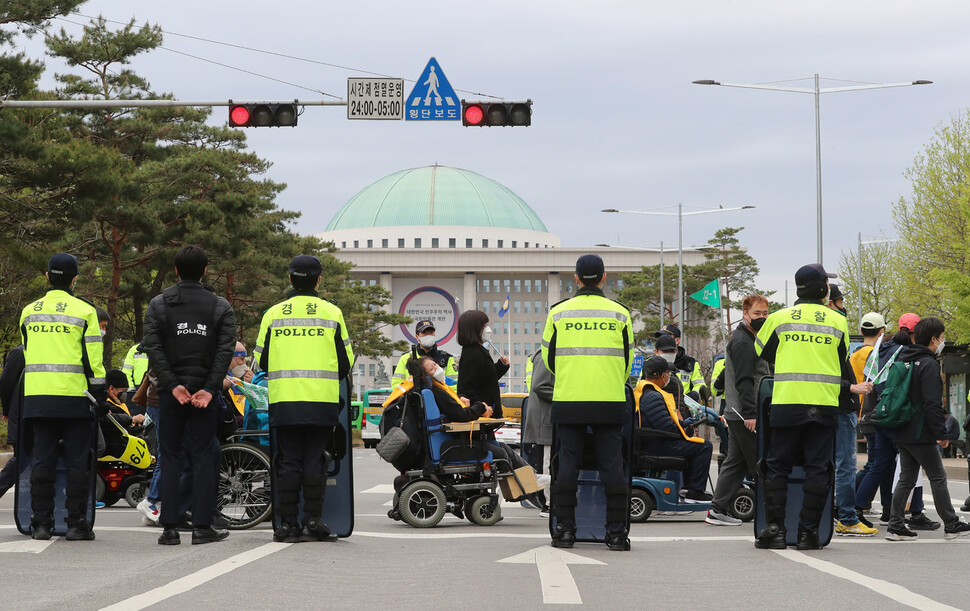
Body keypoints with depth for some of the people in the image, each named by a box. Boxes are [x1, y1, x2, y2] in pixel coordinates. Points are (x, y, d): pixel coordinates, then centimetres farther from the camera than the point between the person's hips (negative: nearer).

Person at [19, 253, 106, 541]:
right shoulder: (84, 311, -3)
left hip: (37, 396, 4)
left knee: (42, 460, 7)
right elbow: (93, 357, -4)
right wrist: (99, 392, 2)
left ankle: (41, 522, 6)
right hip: (74, 396, -4)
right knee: (77, 461, 2)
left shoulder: (29, 311, 11)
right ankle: (76, 523, 0)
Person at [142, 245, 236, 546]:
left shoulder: (158, 305, 4)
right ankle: (202, 526, 0)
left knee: (170, 457, 5)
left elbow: (152, 347, -8)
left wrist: (173, 385, -11)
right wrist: (209, 388, -11)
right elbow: (225, 350, -7)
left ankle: (170, 527, 2)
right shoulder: (220, 307, 4)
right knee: (204, 457, 3)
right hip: (205, 391, 0)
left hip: (170, 393, 0)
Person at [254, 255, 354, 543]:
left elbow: (261, 360, 11)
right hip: (322, 400, -1)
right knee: (314, 460, 4)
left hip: (283, 400, 1)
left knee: (288, 461, 4)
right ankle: (312, 520, 2)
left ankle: (288, 523, 2)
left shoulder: (273, 314, 6)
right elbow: (346, 360, 7)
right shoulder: (332, 313, 3)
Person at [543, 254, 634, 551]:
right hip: (610, 402, 0)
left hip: (568, 401, 0)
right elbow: (627, 360, 11)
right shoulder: (619, 313, 4)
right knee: (612, 465, 3)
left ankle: (565, 530, 5)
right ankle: (616, 532, 1)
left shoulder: (559, 312, 3)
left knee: (568, 463, 6)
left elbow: (548, 357, 12)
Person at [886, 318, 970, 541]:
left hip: (902, 432, 9)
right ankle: (951, 525, 7)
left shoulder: (904, 361, 15)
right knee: (938, 477, 1)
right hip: (920, 434, -9)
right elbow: (932, 403, -20)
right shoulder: (928, 365, -14)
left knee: (906, 478, 9)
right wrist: (941, 433, -16)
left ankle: (895, 526, 4)